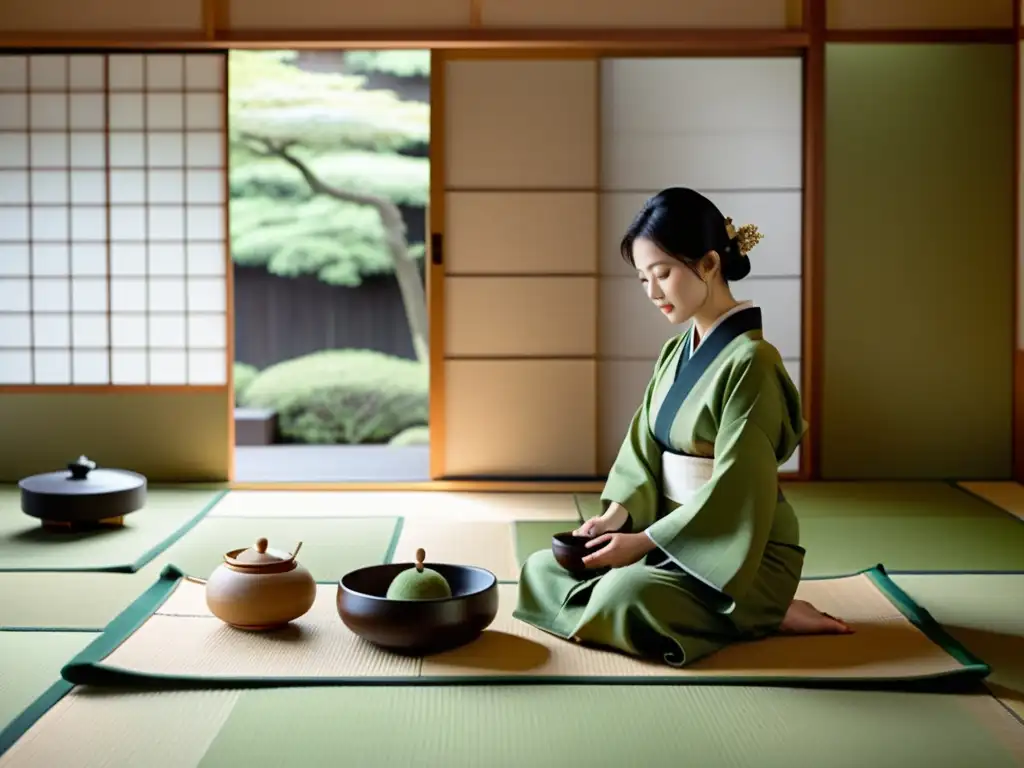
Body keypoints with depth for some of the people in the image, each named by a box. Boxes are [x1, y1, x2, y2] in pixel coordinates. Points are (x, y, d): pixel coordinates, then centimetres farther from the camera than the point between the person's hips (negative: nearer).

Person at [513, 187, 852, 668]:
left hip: (740, 552, -8)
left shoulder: (749, 362, -19)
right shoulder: (676, 352, 7)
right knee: (543, 572, 1)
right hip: (675, 536, 9)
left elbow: (732, 489, -21)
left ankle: (764, 615, -8)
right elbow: (644, 449, 7)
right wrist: (616, 515, -10)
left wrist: (644, 541, -19)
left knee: (624, 596, -33)